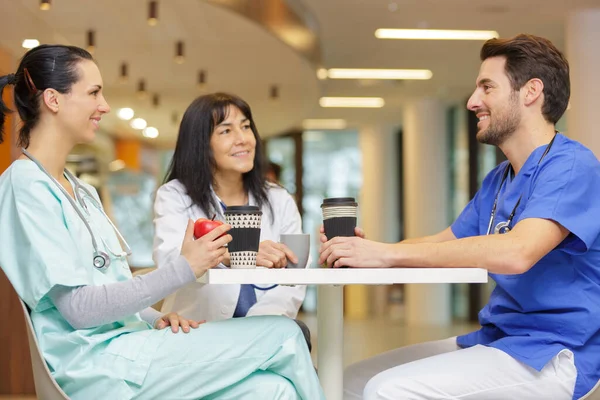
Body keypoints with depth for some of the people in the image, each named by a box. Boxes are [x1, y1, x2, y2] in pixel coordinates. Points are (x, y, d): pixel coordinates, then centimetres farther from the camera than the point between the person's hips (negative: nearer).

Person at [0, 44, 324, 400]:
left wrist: (153, 319, -2)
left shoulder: (80, 190, 17)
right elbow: (77, 307, -18)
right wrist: (184, 269, -18)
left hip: (123, 339, 8)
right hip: (94, 365, -8)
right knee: (282, 336, -12)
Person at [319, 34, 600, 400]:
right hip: (495, 340, 9)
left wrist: (388, 254, -28)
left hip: (554, 354, -9)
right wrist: (363, 249, -3)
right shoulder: (498, 180, 15)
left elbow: (516, 253, -30)